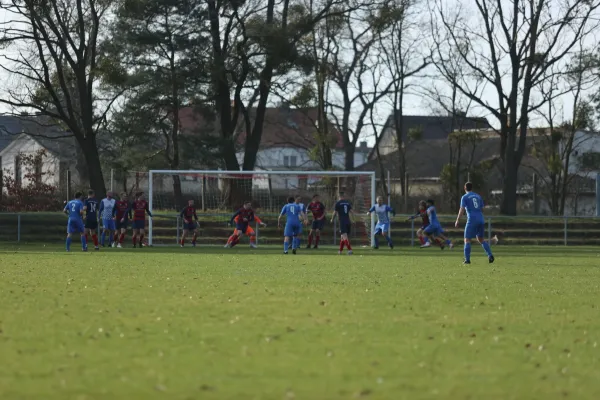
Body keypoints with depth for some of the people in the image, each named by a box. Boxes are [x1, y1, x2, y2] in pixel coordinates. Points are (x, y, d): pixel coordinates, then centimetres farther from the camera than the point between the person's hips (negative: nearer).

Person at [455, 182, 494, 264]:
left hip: (472, 220, -5)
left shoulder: (465, 197, 0)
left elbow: (462, 210, -10)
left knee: (467, 240, 1)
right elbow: (482, 209, 18)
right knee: (481, 239, 18)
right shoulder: (478, 196, 17)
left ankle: (467, 259, -8)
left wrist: (458, 220, -7)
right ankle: (490, 255, 3)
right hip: (481, 220, 5)